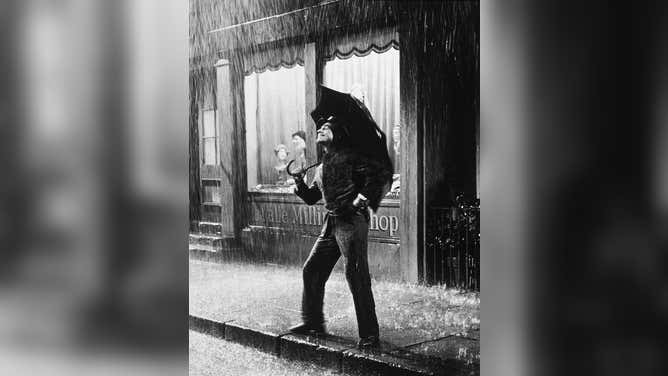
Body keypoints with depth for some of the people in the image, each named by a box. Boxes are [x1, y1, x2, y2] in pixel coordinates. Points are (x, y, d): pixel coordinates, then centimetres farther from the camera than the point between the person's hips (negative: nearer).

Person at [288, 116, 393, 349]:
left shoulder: (349, 157, -5)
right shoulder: (321, 168, 20)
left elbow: (381, 172, -13)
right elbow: (311, 198, 26)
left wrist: (364, 198, -14)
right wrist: (300, 183, 8)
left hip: (352, 222, -9)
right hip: (331, 224, 9)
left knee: (356, 276, -10)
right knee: (311, 270, 10)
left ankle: (369, 334, -3)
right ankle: (313, 322, 25)